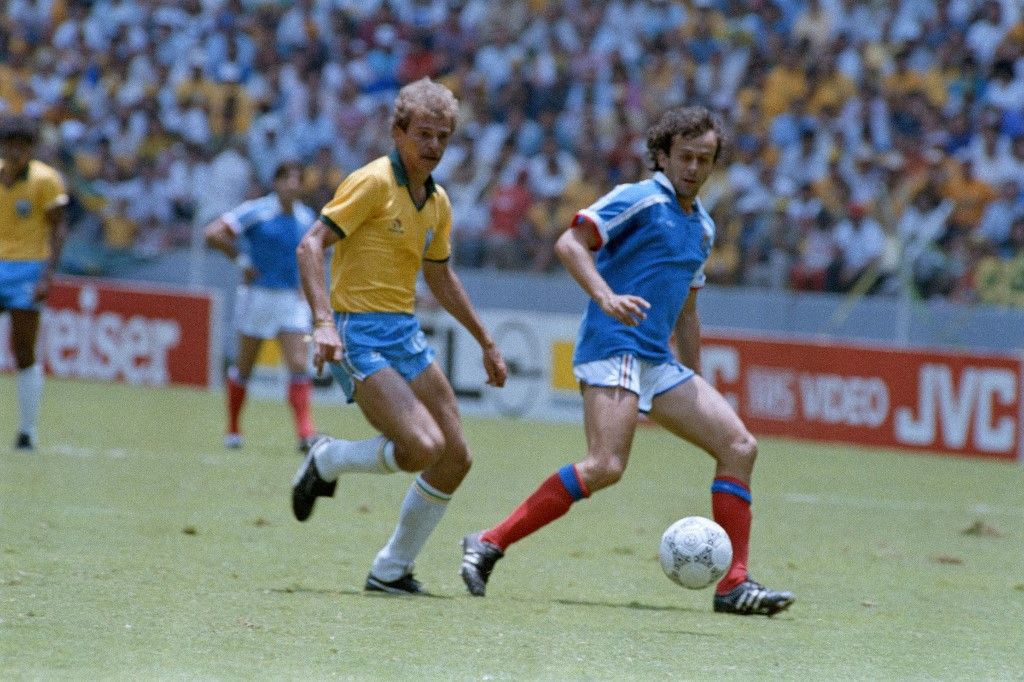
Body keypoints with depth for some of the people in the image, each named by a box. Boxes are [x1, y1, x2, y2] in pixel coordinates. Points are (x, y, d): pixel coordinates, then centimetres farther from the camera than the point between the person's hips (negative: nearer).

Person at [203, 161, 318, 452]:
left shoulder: (306, 217, 7)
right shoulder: (255, 212, -10)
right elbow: (213, 233, -17)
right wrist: (242, 260, -14)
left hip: (292, 298, 3)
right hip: (258, 295, -3)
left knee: (299, 365, -10)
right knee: (244, 367, 8)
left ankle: (306, 433, -16)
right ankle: (233, 429, 23)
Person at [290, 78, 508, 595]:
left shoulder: (437, 202, 13)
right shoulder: (374, 182, -12)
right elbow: (310, 246, -18)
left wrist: (485, 342, 30)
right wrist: (324, 321, -31)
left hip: (405, 334, 8)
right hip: (358, 334, -8)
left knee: (455, 456, 3)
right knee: (422, 446, -24)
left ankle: (392, 570, 14)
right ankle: (327, 462, 4)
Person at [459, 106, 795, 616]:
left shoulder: (702, 227, 21)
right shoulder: (640, 200, -4)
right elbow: (569, 243, -14)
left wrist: (696, 383, 29)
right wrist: (605, 296, -28)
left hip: (659, 362, 9)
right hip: (614, 348, -9)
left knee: (739, 446, 1)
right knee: (606, 465, -25)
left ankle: (734, 583, 1)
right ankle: (489, 544, -18)